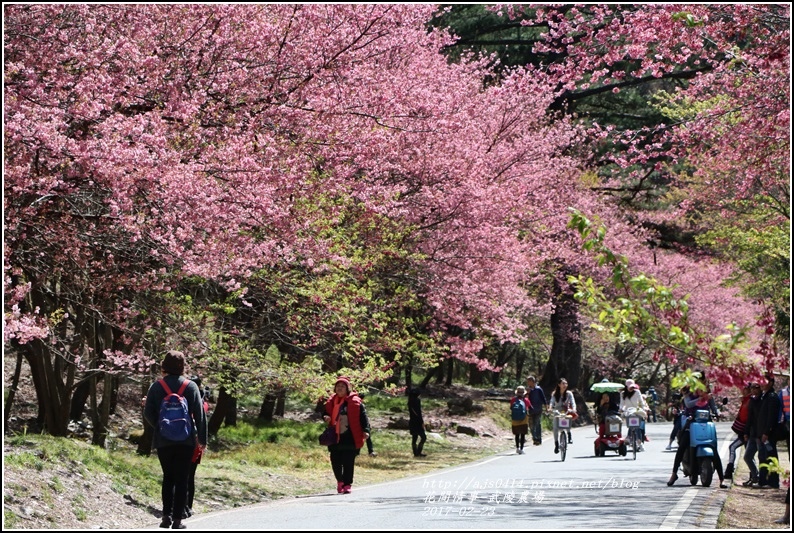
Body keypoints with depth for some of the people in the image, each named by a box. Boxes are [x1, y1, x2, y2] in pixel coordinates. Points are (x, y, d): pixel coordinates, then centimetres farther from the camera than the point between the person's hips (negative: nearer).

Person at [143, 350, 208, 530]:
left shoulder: (156, 387, -2)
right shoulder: (191, 387, -4)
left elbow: (148, 414, -1)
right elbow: (200, 414, -3)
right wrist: (202, 439, 4)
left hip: (163, 441, 1)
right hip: (186, 441, -1)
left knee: (168, 477, 15)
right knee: (182, 480, 3)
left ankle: (166, 516, 7)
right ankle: (177, 520, 0)